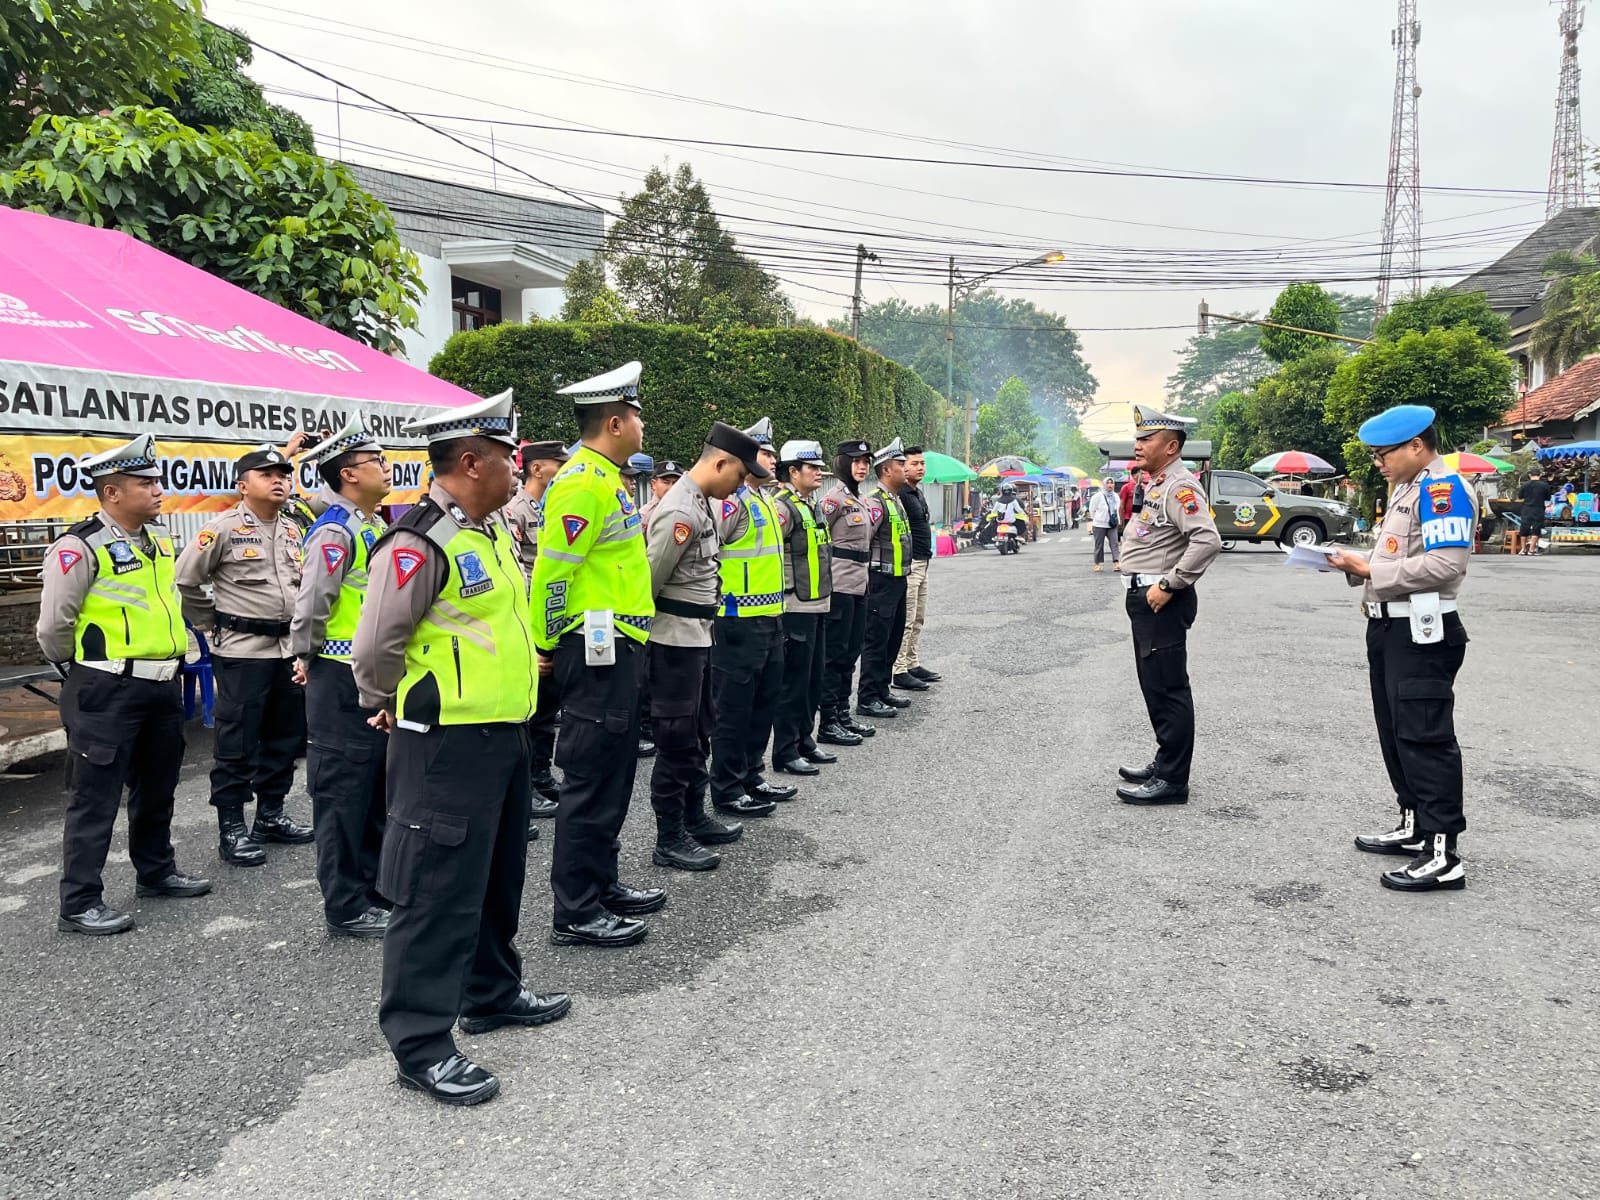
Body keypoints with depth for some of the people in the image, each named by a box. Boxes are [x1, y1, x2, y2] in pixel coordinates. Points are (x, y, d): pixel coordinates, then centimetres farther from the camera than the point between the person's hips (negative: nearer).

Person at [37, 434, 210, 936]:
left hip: (163, 685, 8)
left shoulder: (161, 538, 9)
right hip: (107, 693, -8)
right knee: (95, 796, -1)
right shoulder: (80, 547, -15)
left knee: (157, 787, 20)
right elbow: (53, 627, -12)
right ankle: (79, 903, 8)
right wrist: (83, 671, 1)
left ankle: (156, 871, 36)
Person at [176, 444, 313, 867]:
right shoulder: (223, 528, -9)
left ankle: (271, 815, 27)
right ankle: (231, 829, 9)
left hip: (289, 649, 7)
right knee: (238, 743, 0)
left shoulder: (292, 530, 12)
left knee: (285, 736, 13)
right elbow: (185, 581, -5)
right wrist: (213, 624, 0)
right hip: (242, 652, -7)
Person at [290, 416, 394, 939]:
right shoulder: (334, 531, -17)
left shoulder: (375, 524, 13)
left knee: (379, 786, 17)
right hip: (341, 679, -9)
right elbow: (311, 604, -21)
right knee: (343, 791, 0)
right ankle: (345, 906, 10)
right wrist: (306, 658, -7)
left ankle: (377, 888, 29)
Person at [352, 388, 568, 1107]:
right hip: (447, 744, -9)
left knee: (497, 877, 21)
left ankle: (491, 993, 39)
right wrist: (395, 708, -2)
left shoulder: (492, 532, 11)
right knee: (438, 891, -2)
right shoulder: (419, 543, -19)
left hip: (504, 733, 9)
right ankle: (420, 1045, 10)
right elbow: (374, 649, -17)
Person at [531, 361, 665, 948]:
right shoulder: (584, 484, -17)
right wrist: (547, 646, -10)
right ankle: (575, 914, 6)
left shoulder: (605, 479, 16)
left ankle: (600, 884, 29)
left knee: (612, 774, 17)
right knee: (591, 781, -3)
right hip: (597, 652, -10)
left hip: (616, 649, 10)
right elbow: (551, 571, -20)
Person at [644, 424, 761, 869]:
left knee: (697, 734, 18)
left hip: (697, 637, 10)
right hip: (675, 640, -10)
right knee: (677, 740, 0)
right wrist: (640, 635, -8)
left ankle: (694, 819, 32)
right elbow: (647, 582, -19)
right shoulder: (681, 512, -21)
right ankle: (669, 840, 11)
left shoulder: (700, 504, 11)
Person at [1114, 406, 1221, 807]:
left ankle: (1172, 781, -1)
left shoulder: (1180, 486, -16)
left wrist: (1169, 585, -24)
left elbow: (1208, 541, -28)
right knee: (1155, 686, 17)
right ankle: (1165, 764, 28)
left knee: (1167, 690, -6)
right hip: (1145, 597, 11)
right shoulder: (1156, 484, 17)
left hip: (1162, 601, -11)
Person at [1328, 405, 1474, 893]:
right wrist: (1357, 566, 6)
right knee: (1395, 733, 17)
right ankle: (1414, 826, 29)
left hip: (1422, 633, -10)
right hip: (1390, 627, 10)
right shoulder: (1406, 488, 18)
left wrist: (1371, 571, -19)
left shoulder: (1443, 488, -14)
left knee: (1425, 738, -9)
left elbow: (1446, 563, -25)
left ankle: (1442, 856, -5)